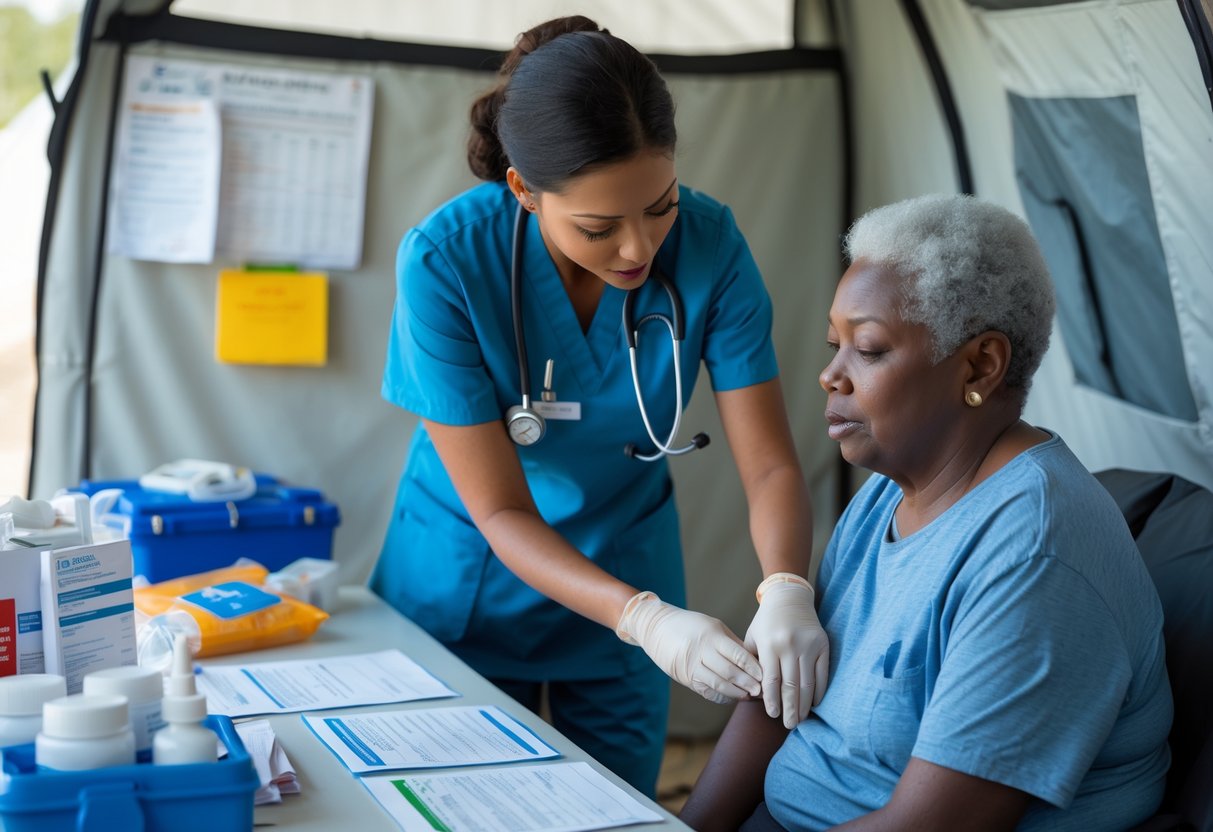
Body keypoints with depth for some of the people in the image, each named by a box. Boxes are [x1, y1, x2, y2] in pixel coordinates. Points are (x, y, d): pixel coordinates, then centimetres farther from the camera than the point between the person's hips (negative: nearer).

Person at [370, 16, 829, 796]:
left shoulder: (707, 243, -22)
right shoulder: (445, 262, -28)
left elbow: (770, 464, -18)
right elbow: (500, 511, -25)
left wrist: (787, 592, -39)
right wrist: (646, 618, -39)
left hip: (627, 573, 2)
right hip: (469, 586, -2)